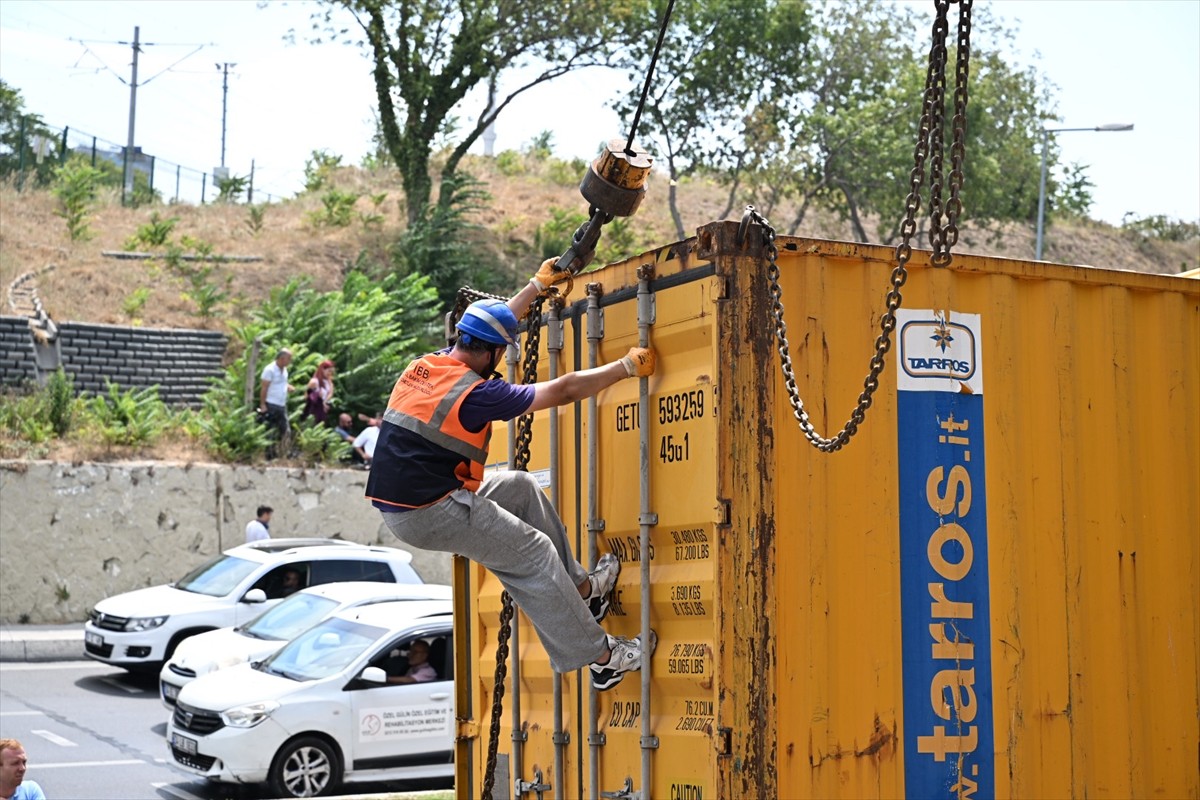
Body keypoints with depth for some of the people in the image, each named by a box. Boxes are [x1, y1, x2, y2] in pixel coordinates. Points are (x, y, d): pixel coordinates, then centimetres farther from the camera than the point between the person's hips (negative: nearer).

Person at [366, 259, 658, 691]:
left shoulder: (424, 365, 7)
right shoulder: (475, 392, -16)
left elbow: (489, 325, 24)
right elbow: (563, 390, -12)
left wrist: (538, 285, 30)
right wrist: (628, 366, -2)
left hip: (396, 503, 9)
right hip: (430, 514, -9)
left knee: (521, 487, 20)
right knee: (534, 555, 1)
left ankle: (579, 589, 25)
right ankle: (603, 658, 7)